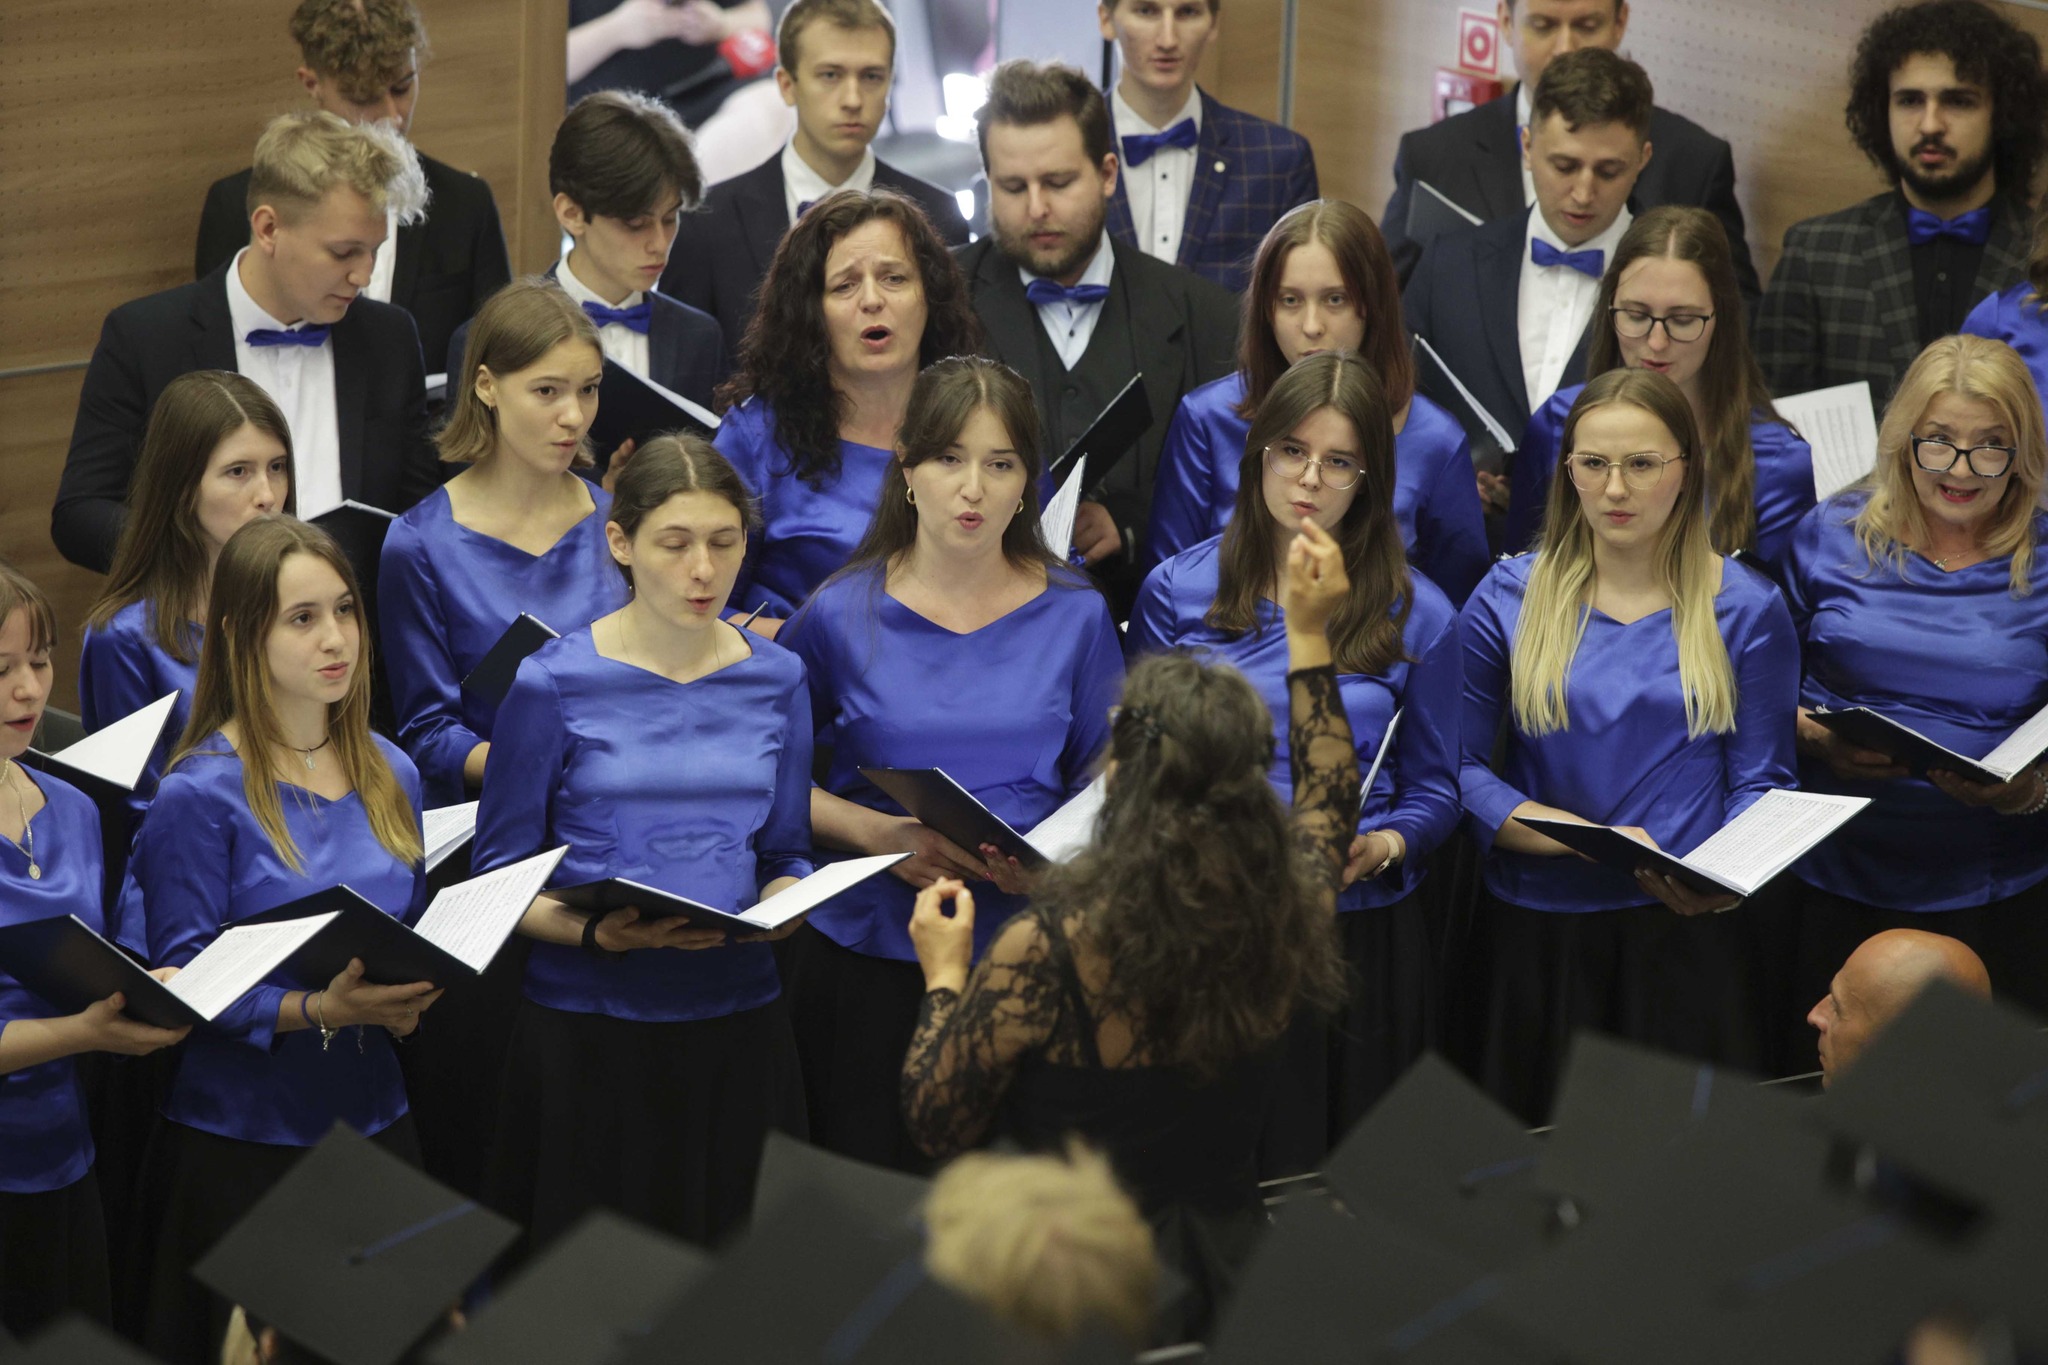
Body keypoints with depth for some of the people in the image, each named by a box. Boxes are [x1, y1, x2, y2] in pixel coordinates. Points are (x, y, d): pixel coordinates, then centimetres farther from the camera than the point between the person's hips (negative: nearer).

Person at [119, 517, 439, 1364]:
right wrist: (320, 1010, -25)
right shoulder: (201, 795, -10)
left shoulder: (388, 775, 9)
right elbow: (182, 979, -13)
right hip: (242, 1134, -5)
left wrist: (411, 997, -5)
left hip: (372, 1118, 5)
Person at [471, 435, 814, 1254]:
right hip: (588, 1030, -3)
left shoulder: (776, 680, 8)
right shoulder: (555, 683, -4)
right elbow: (500, 877, -1)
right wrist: (596, 932, -19)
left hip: (738, 1027, 3)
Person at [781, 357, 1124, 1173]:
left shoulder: (1074, 615, 3)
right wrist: (882, 835, -12)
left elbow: (1106, 777, 9)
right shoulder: (842, 614, -1)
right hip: (869, 948, -1)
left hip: (1024, 946, 1)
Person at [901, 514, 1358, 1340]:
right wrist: (1309, 635, 21)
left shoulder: (1041, 952, -22)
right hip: (1231, 1271, 5)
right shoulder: (1285, 923, -9)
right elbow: (1329, 801, 16)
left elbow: (938, 1128, -9)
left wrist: (945, 980, 5)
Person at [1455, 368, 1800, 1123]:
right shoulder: (1510, 597, 3)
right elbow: (1461, 766, -2)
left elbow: (1760, 779, 3)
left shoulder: (1746, 609, 4)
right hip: (1533, 926, 1)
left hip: (1685, 927, 0)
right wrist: (1587, 838, -15)